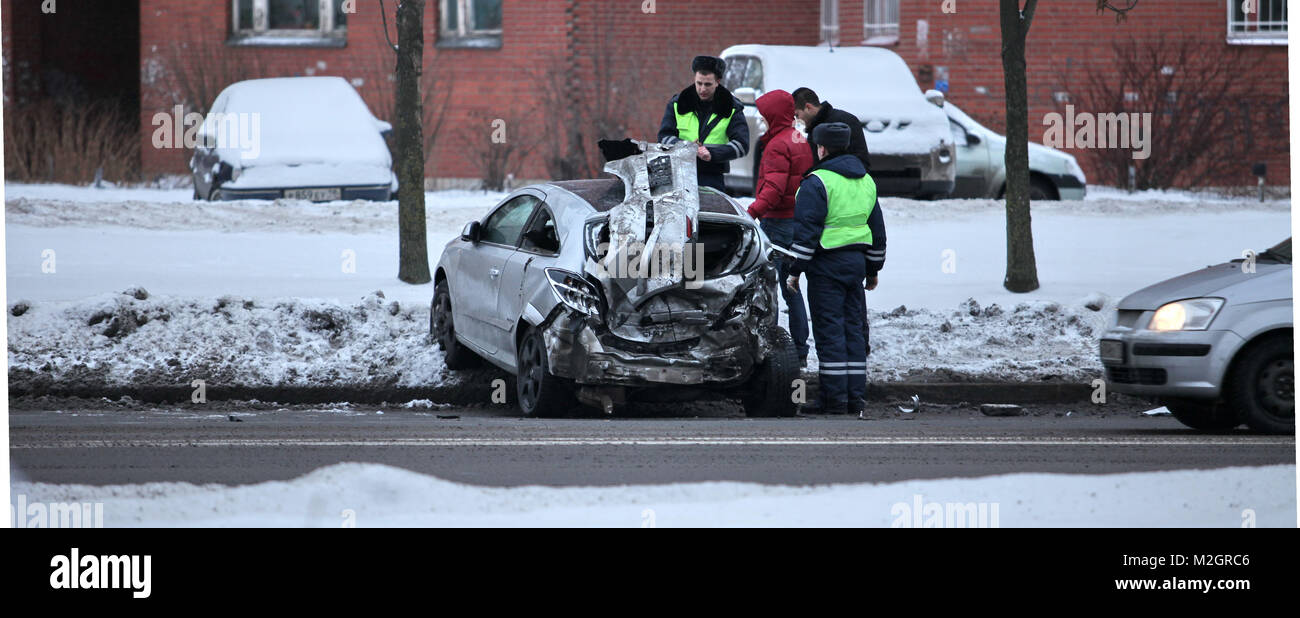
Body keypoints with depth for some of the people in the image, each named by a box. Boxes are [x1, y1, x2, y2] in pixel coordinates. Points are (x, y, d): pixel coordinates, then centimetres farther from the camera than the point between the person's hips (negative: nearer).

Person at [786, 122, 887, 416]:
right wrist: (873, 269, 27)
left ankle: (834, 397, -6)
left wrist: (795, 270, -9)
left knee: (829, 330, -5)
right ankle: (855, 396, 10)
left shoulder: (816, 182, -11)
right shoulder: (866, 181, 14)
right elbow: (878, 229, 20)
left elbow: (806, 231, -15)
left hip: (827, 264, -7)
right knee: (854, 328, 10)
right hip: (856, 260, 7)